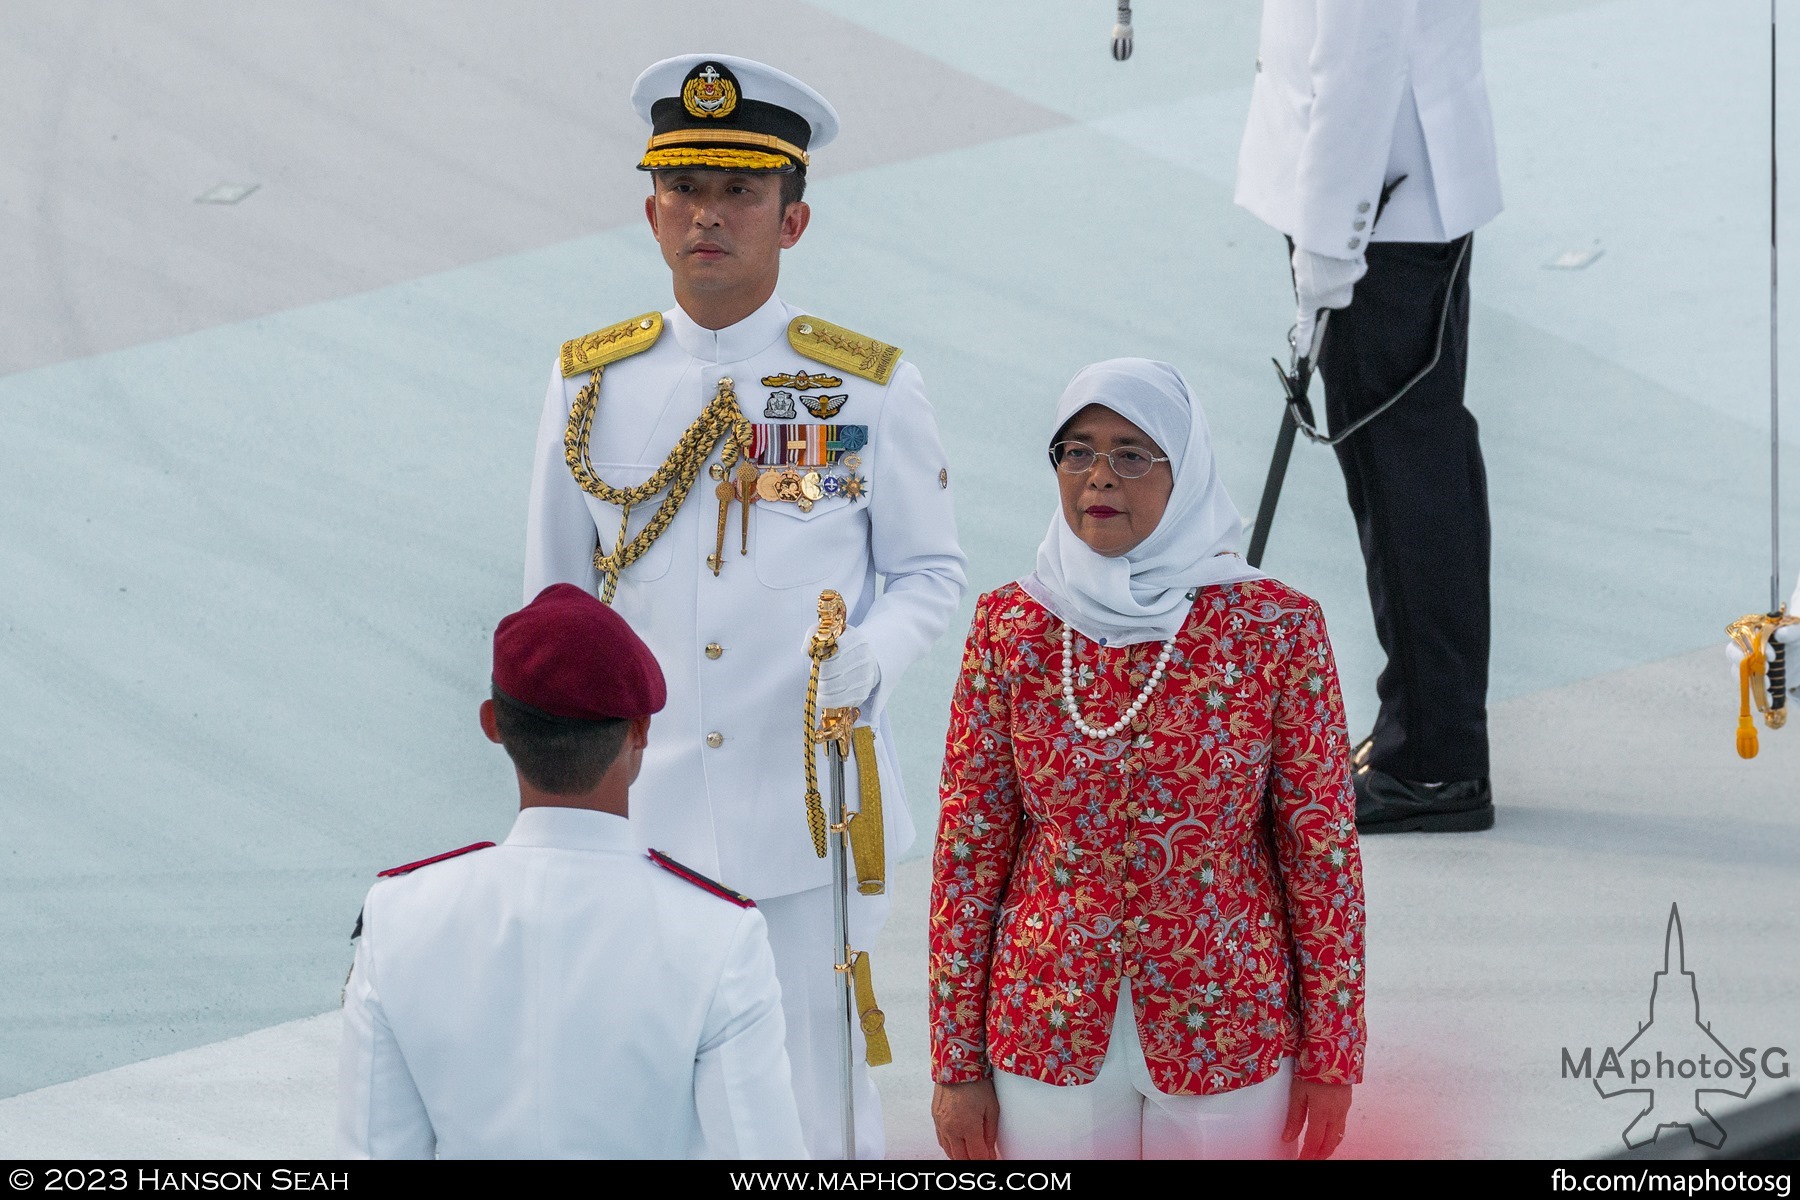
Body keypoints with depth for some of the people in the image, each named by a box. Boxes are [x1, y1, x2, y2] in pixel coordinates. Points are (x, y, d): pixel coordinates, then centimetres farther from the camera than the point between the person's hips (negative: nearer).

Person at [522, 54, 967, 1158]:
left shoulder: (869, 389, -3)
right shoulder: (593, 385, 3)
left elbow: (933, 570, 6)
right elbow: (556, 611, 11)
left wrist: (871, 658, -16)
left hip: (811, 821, -2)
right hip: (640, 815, 2)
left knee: (816, 1099, 4)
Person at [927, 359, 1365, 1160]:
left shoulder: (1276, 629, -8)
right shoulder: (1010, 628, -4)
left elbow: (1322, 848, -3)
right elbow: (968, 850, 0)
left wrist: (1330, 1053, -2)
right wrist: (956, 1062, 0)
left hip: (1228, 1031, -1)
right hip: (1047, 1034, 1)